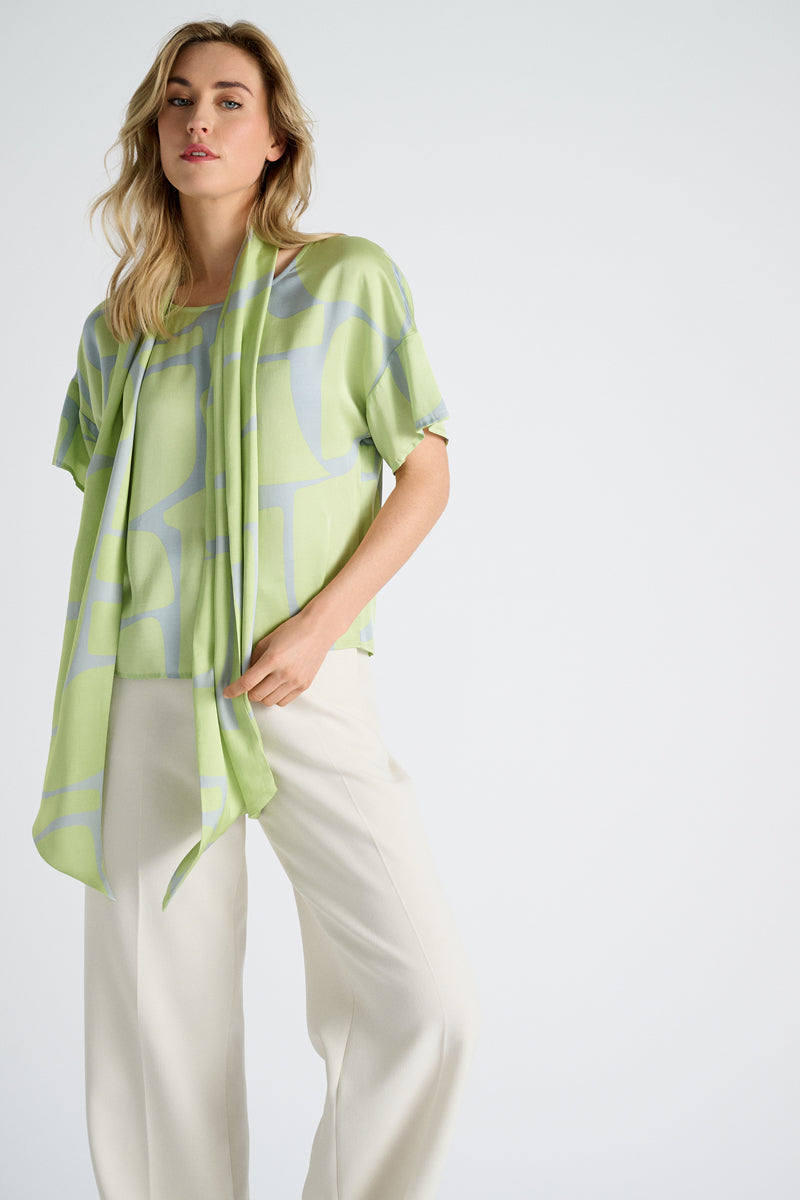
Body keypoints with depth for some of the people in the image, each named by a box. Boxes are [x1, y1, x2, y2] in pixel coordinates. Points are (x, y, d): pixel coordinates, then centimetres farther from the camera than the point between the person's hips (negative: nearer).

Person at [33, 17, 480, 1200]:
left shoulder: (348, 280, 3)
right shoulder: (118, 328, 12)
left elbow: (426, 475, 2)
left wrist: (320, 622, -12)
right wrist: (78, 712, 13)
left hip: (304, 691, -2)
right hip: (148, 701, 3)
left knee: (428, 1001, -11)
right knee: (157, 1009, 4)